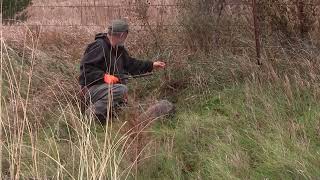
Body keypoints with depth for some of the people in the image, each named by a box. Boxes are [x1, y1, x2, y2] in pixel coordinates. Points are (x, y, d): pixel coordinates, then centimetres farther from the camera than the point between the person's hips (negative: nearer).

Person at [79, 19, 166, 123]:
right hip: (93, 87, -10)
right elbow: (85, 67, -21)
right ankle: (94, 112, -25)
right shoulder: (99, 46, -16)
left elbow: (131, 64, 25)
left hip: (111, 87, 10)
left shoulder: (119, 49, 14)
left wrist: (151, 65, 22)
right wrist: (104, 76, -29)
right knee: (122, 90, -33)